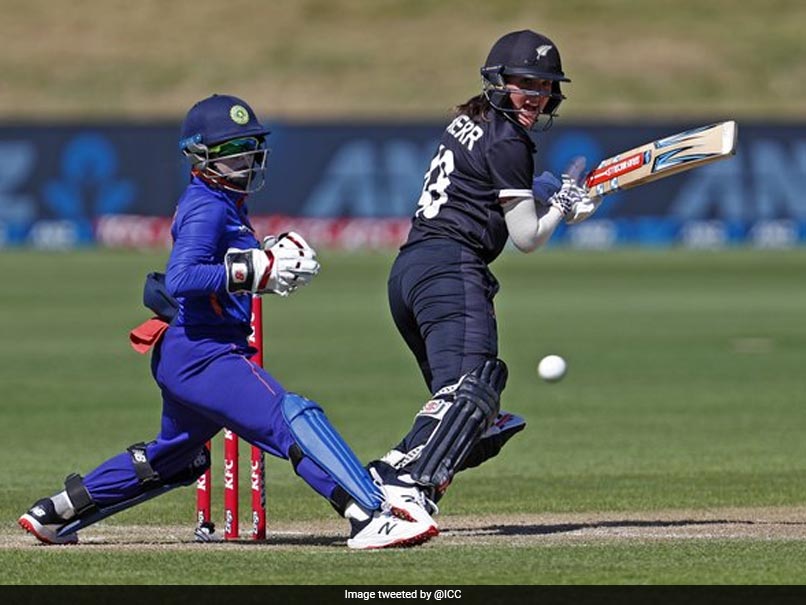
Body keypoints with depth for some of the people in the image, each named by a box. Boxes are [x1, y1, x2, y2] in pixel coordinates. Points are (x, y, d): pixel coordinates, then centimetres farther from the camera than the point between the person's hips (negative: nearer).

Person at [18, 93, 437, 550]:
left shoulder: (225, 204, 19)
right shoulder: (207, 208, -12)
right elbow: (181, 279, -25)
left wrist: (268, 259, 4)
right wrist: (252, 270, -28)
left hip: (184, 356, 11)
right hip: (203, 353, -11)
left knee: (170, 460, 27)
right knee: (295, 418, -25)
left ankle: (57, 513, 34)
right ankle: (370, 516, -38)